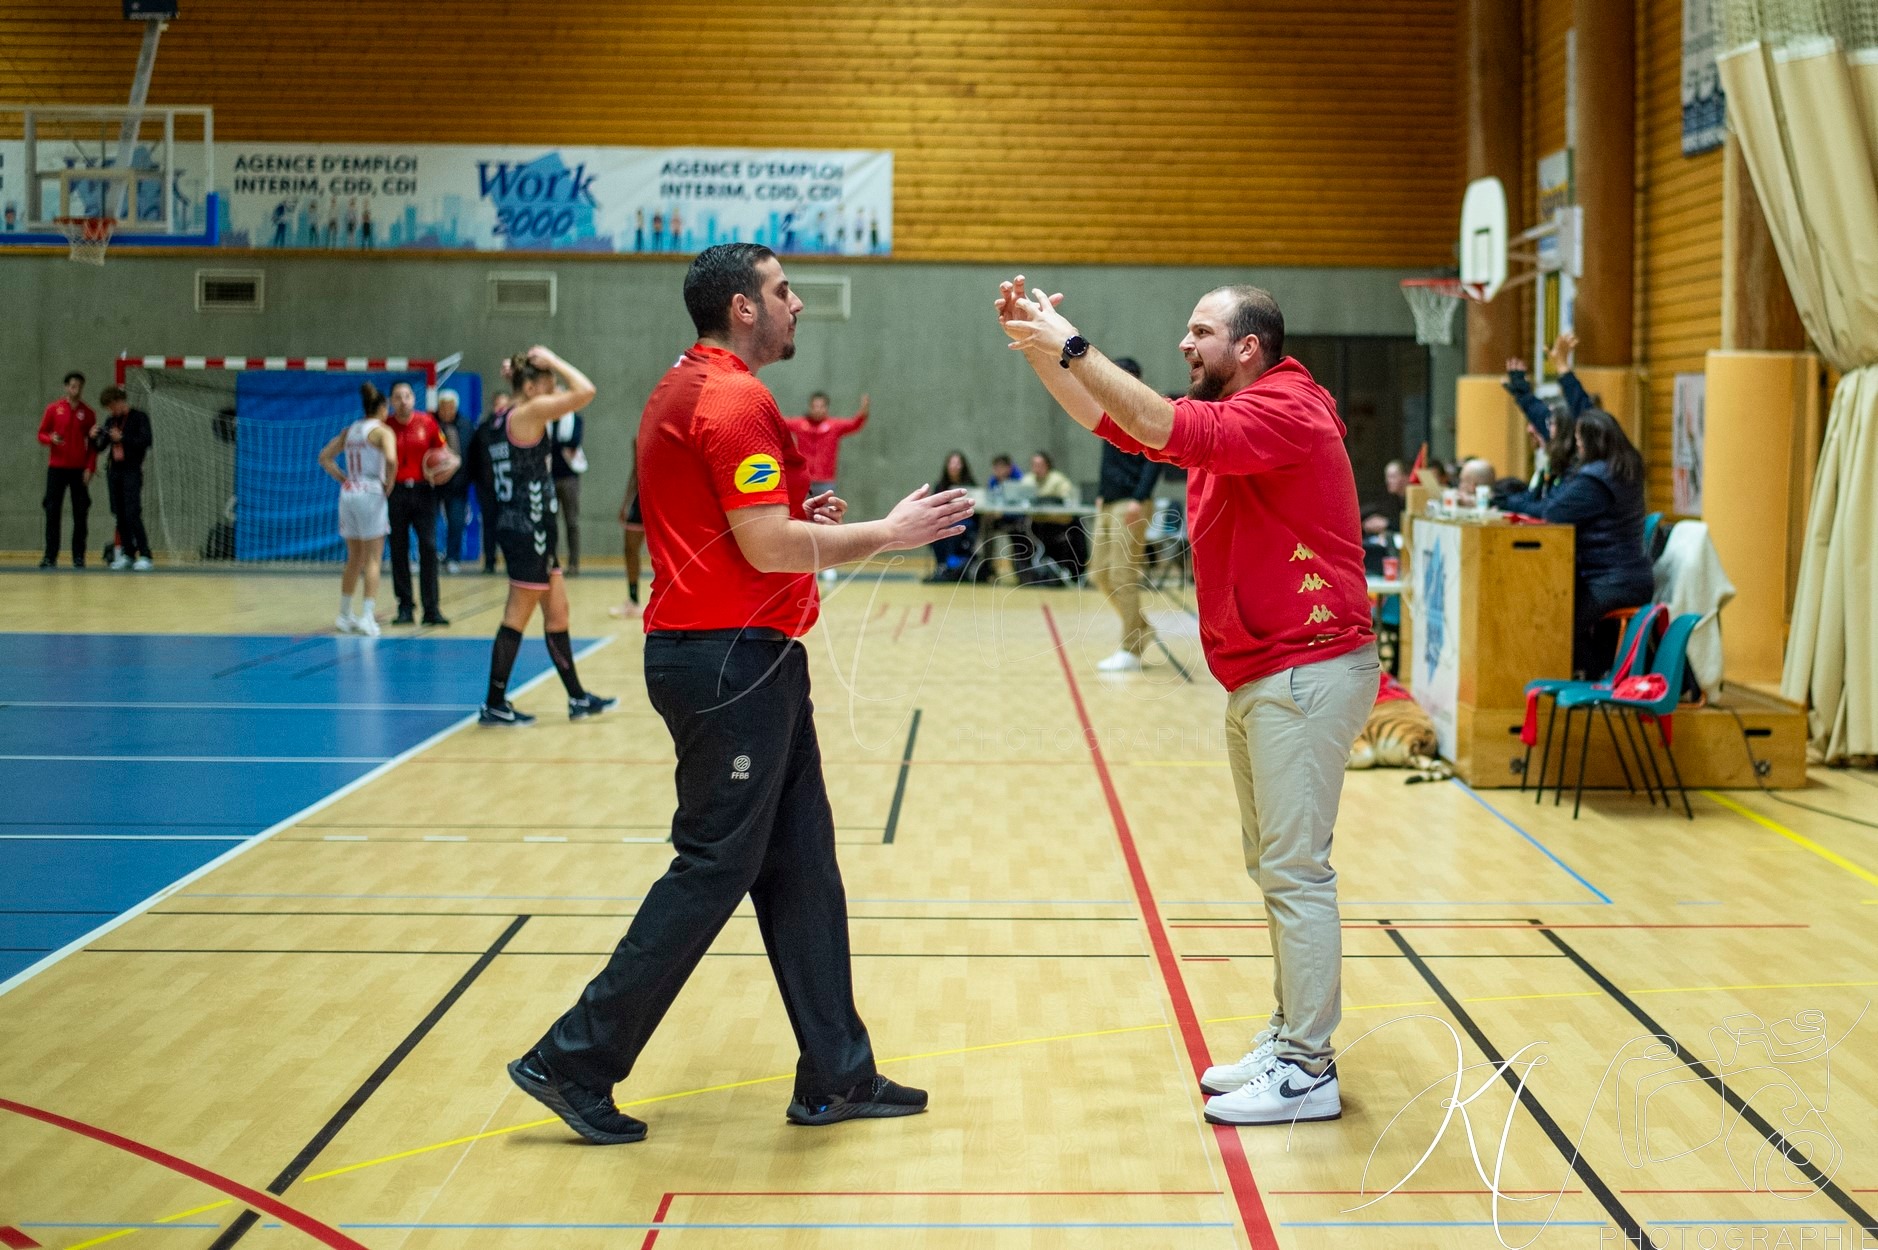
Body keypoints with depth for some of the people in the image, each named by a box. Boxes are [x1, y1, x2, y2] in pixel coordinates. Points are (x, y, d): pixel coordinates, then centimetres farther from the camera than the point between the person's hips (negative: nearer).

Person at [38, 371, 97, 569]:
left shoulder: (88, 413, 5)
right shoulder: (53, 409, 4)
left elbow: (93, 444, 6)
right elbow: (41, 434, 6)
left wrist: (90, 467, -4)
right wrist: (51, 438, -16)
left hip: (79, 469, 0)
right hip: (56, 468, 0)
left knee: (80, 514, 0)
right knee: (52, 512, -2)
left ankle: (78, 557, 5)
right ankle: (50, 556, 1)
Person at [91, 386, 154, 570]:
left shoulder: (139, 417, -2)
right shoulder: (110, 421, 14)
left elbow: (146, 441, -11)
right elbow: (100, 448, 17)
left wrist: (122, 438, -17)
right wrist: (93, 438, -4)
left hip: (132, 471, -6)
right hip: (113, 471, 6)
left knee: (132, 514, -14)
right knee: (120, 514, 5)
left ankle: (144, 556, -15)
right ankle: (128, 554, 12)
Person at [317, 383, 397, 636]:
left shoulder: (349, 431, 13)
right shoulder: (383, 431, -6)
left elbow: (325, 457, 13)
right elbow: (391, 460, -23)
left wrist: (344, 479, 12)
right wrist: (389, 485, -9)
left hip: (348, 493, 6)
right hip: (371, 493, -6)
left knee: (354, 558, 17)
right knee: (372, 559, -2)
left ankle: (344, 615, 24)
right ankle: (367, 616, -9)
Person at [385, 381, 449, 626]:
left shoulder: (427, 422, 4)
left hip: (423, 490, 0)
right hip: (395, 492, 0)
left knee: (428, 547, -5)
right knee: (398, 550, 3)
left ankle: (431, 608, -1)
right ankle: (405, 607, 11)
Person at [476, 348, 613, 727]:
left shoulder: (506, 419, 12)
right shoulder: (528, 413, -14)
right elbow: (585, 390, -21)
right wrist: (552, 360, -9)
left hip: (523, 526, 10)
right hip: (528, 529, -10)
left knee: (557, 611, 14)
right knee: (517, 618, -3)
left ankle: (577, 698, 22)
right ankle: (494, 705, 3)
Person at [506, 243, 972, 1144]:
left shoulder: (687, 391, 16)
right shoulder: (734, 401, -16)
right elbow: (768, 548, -21)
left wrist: (795, 518, 13)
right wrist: (887, 533, -11)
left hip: (743, 662, 11)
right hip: (732, 662, -11)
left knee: (801, 864, 12)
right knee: (714, 868, -3)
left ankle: (836, 1075, 19)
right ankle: (574, 1062, 6)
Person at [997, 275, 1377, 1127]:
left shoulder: (1284, 410, -16)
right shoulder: (1226, 416, 14)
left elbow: (1170, 429, -30)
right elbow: (1111, 419, 15)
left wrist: (1072, 348, -26)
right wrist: (1038, 346, 4)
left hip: (1309, 668, -10)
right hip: (1261, 675, 10)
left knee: (1295, 871, -8)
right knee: (1272, 867, 15)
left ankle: (1308, 1072, -2)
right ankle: (1288, 1041, 24)